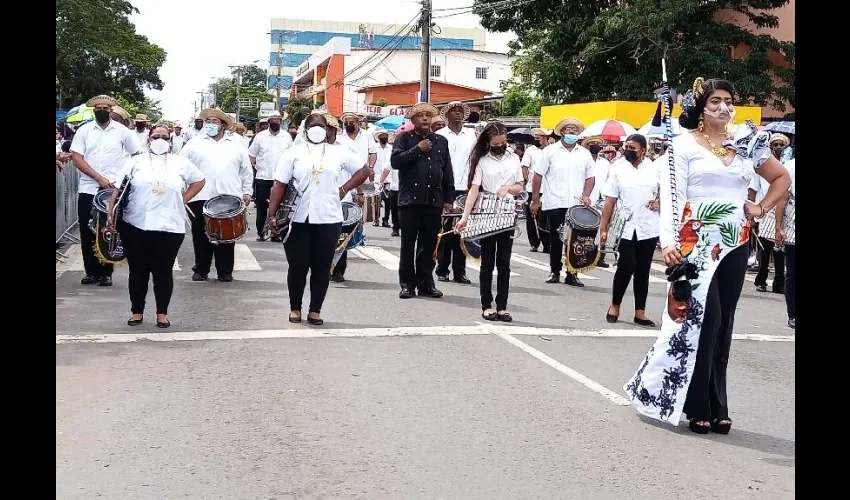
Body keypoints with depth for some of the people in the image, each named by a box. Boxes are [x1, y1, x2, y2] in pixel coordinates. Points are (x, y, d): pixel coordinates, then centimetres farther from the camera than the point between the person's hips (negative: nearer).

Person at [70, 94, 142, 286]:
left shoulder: (122, 131, 1)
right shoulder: (83, 131, 1)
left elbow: (136, 156, 9)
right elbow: (76, 157, -5)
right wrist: (99, 177, -15)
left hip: (114, 189, -1)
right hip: (88, 189, 1)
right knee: (87, 232, 3)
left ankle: (106, 272, 11)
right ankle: (91, 271, 14)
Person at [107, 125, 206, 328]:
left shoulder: (180, 163, 7)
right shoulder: (136, 162, 4)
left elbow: (199, 181, 18)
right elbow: (118, 189, 2)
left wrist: (183, 200, 6)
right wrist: (111, 213, -8)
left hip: (169, 227, 0)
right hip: (135, 226, 0)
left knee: (163, 271, 5)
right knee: (138, 271, 8)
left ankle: (162, 313, 17)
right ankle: (137, 311, 21)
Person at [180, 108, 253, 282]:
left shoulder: (236, 144, 12)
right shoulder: (194, 144, 8)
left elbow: (246, 170, 14)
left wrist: (247, 192, 9)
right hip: (200, 198, 0)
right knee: (201, 235, 5)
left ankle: (225, 271, 13)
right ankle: (201, 270, 15)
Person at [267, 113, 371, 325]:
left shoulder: (338, 153, 6)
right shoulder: (293, 153, 1)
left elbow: (363, 170, 14)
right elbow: (280, 185, -1)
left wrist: (344, 190, 2)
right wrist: (272, 214, -8)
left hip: (328, 219, 1)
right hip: (298, 219, -1)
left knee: (322, 267, 5)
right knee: (297, 266, 5)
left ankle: (315, 310, 16)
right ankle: (295, 308, 21)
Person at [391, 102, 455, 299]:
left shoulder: (441, 141, 15)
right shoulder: (404, 138, 7)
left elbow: (447, 172, 14)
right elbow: (395, 161, -8)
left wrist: (449, 198, 9)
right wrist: (417, 149, -11)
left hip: (434, 200, 3)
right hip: (410, 199, -2)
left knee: (429, 244, 5)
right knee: (408, 244, 1)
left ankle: (426, 283, 12)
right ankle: (407, 284, 7)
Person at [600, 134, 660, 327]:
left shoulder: (656, 169, 5)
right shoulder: (618, 170, 3)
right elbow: (609, 202, 1)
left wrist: (660, 202, -9)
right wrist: (603, 228, -5)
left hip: (648, 229, 2)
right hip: (625, 228, -2)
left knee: (643, 270, 7)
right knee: (626, 267, -8)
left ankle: (640, 312, 13)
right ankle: (615, 305, 13)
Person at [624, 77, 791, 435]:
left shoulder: (747, 145, 11)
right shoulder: (685, 144, -1)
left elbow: (782, 178, 23)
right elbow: (672, 193, -8)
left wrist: (761, 208, 8)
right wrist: (669, 240, -19)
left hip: (734, 244, 4)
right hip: (696, 243, -4)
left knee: (722, 324, 7)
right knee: (701, 319, -11)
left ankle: (716, 408, 13)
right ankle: (698, 407, -1)